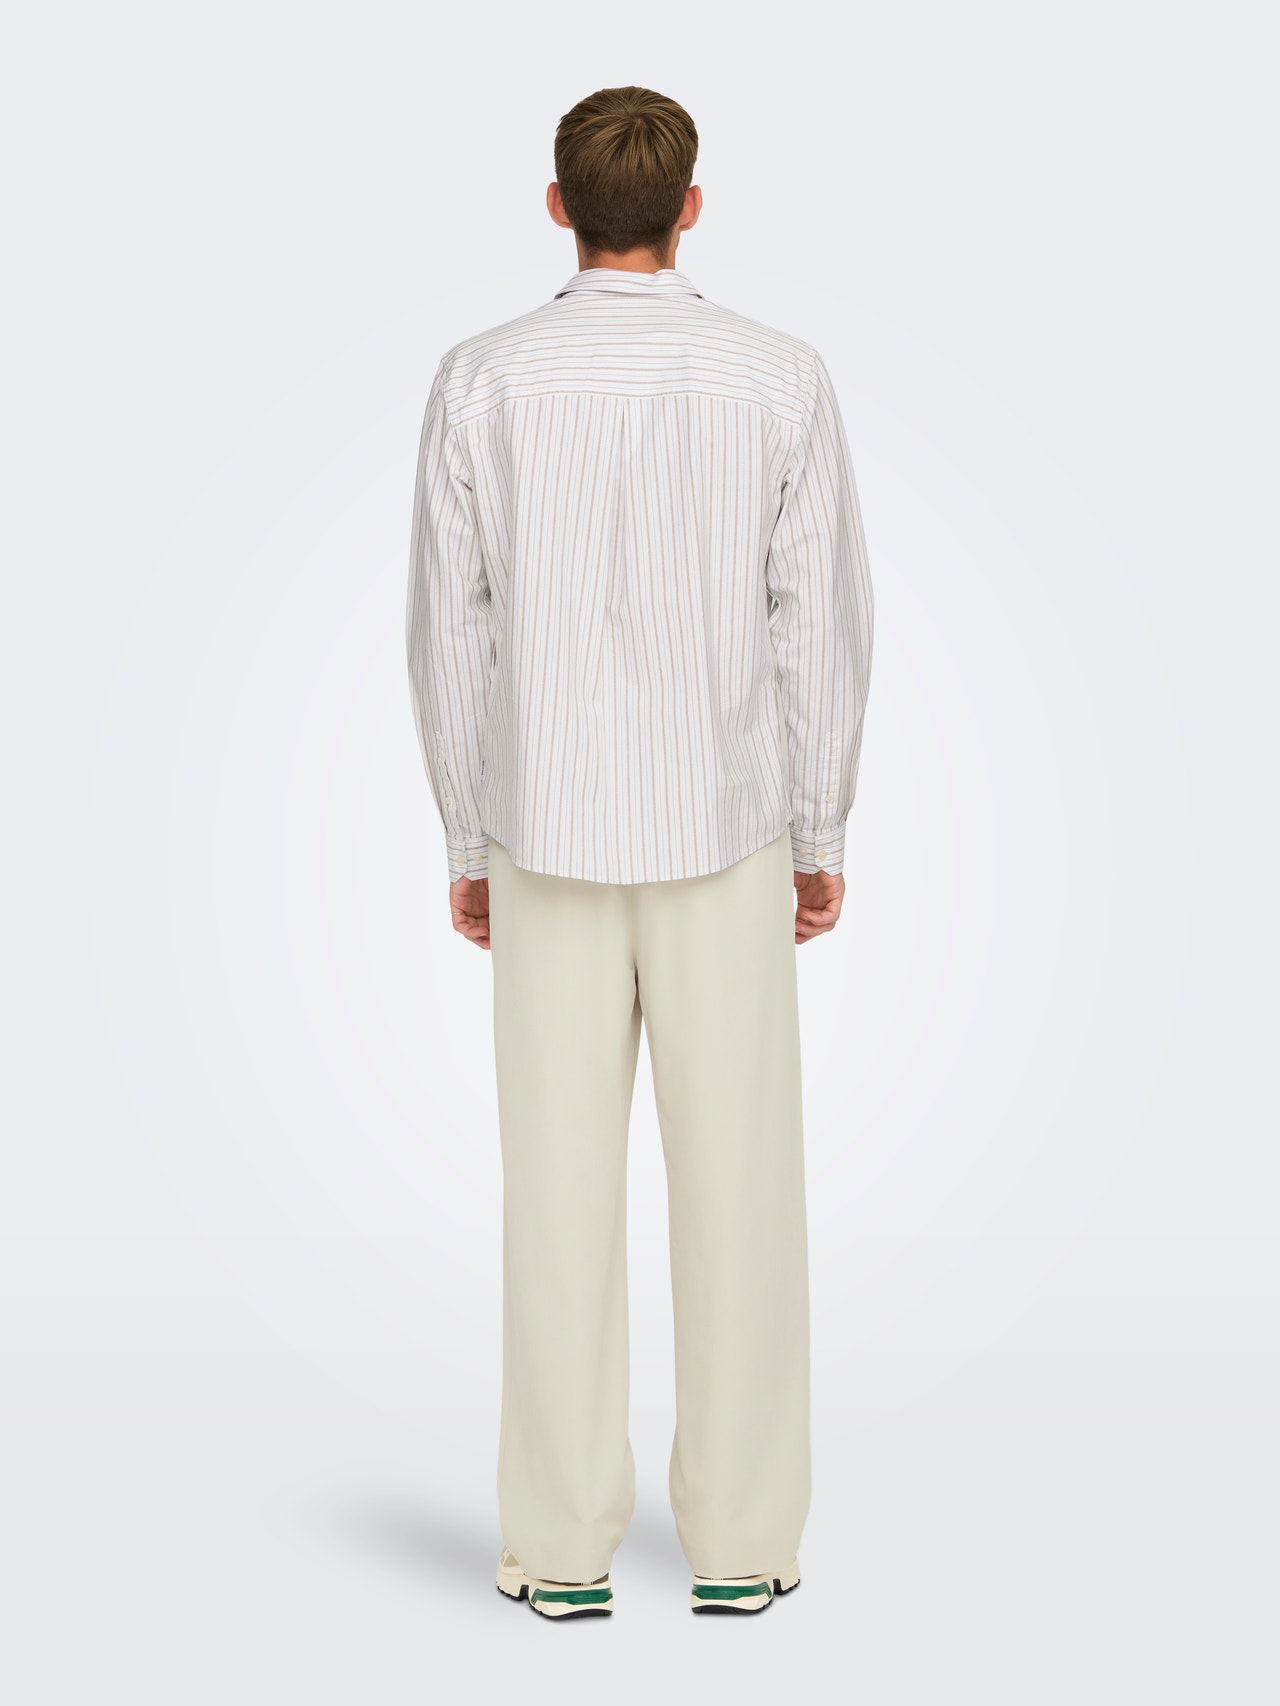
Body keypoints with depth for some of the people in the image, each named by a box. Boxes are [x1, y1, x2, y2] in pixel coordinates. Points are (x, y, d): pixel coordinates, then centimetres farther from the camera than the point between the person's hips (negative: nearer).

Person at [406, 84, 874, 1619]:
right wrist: (821, 838, 7)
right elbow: (822, 627, -3)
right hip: (722, 836, 0)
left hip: (550, 840, 1)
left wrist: (467, 844, 9)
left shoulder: (482, 380, -4)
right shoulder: (783, 380, -4)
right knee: (739, 1184, 7)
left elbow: (451, 632, -1)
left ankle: (563, 1546, 10)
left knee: (562, 1187, 6)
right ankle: (738, 1538, 11)